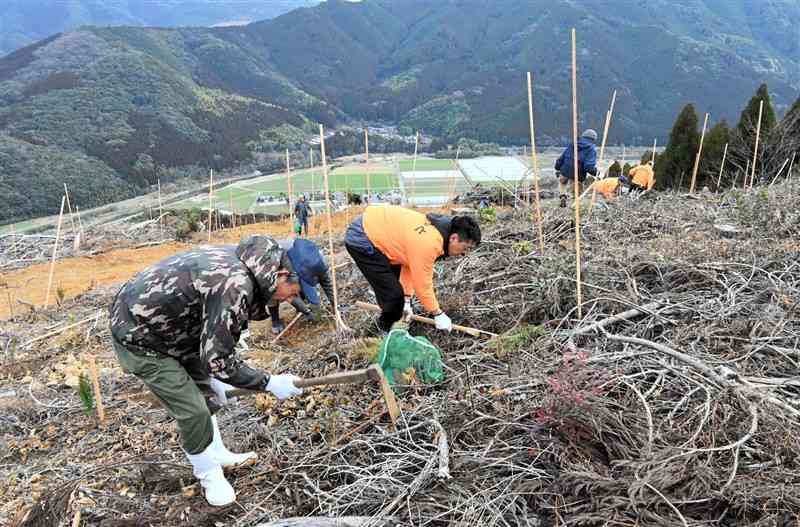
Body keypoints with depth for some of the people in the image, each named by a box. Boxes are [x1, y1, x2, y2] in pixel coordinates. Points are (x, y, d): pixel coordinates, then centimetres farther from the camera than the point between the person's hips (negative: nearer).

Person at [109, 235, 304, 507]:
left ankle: (216, 454, 38)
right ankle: (209, 476, 20)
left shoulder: (238, 263, -4)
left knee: (203, 390, 19)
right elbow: (218, 359, -29)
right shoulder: (235, 286, -34)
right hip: (139, 337, -9)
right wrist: (270, 384, -19)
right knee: (192, 410, -4)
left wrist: (217, 379, 13)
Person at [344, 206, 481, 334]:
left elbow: (410, 264, 9)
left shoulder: (433, 229, 1)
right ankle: (389, 331, 15)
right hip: (361, 239, -10)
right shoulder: (428, 244, -29)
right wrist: (438, 314, -6)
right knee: (393, 294, -8)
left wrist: (406, 299, 10)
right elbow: (422, 284, -19)